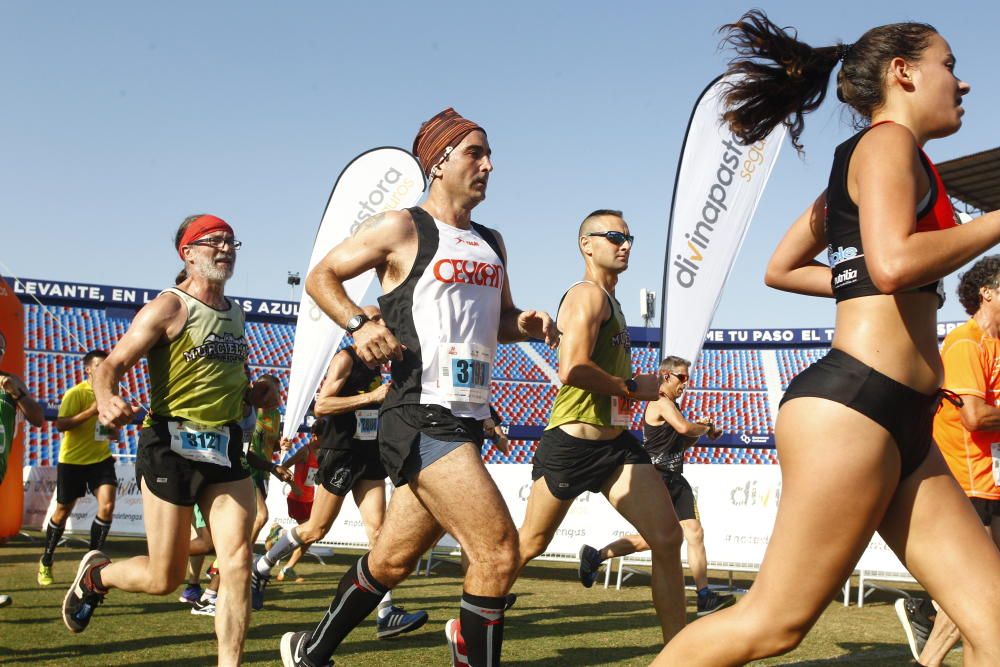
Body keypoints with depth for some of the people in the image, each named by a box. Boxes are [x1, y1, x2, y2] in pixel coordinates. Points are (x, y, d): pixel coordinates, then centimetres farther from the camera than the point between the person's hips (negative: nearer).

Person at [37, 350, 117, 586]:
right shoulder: (76, 393, -14)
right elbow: (60, 424, -25)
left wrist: (112, 430, 1)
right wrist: (92, 410, -31)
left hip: (101, 458, 4)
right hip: (72, 460, -4)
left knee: (107, 506, -15)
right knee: (62, 512, 9)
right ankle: (46, 562, 30)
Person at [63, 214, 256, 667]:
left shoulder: (235, 312, 15)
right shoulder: (169, 308, -7)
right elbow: (111, 365, -13)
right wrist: (106, 400, -33)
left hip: (226, 448, 6)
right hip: (171, 446, -6)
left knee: (238, 563, -8)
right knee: (165, 579, 2)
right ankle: (95, 575, 33)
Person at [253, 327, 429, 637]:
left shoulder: (376, 367, 14)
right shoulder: (345, 359, -10)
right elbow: (321, 405, -21)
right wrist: (370, 397, -26)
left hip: (368, 458, 7)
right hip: (340, 455, -7)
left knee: (378, 530, -5)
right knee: (316, 530, 5)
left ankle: (386, 615, -9)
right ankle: (260, 570, 27)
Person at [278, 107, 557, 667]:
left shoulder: (492, 243, 19)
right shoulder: (402, 228, -2)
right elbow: (321, 276, 4)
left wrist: (526, 323, 7)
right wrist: (359, 324, -13)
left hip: (466, 421, 8)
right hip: (420, 417, -8)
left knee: (393, 561, 17)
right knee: (499, 551, -17)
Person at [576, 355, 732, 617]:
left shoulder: (672, 405, 22)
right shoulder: (661, 402, -10)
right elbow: (684, 427, -27)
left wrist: (700, 431, 10)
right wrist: (706, 427, -6)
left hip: (674, 479, 9)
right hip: (657, 478, -9)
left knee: (694, 533, -1)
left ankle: (705, 597, -2)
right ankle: (594, 556, 6)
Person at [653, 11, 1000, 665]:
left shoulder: (857, 166, 23)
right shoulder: (889, 142, -5)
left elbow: (780, 268, 29)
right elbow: (894, 262, -23)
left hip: (901, 429, 10)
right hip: (853, 405, -10)